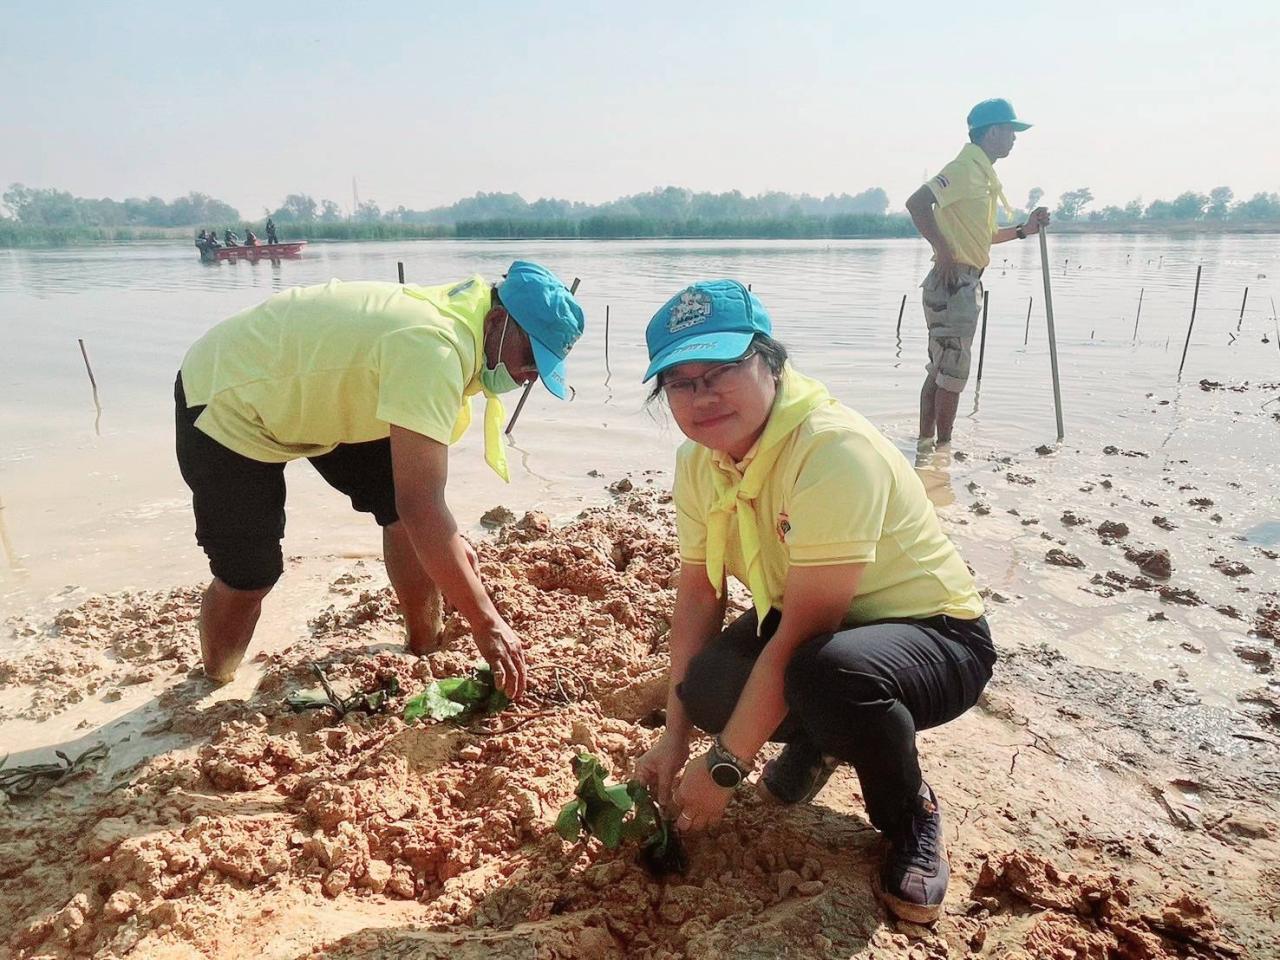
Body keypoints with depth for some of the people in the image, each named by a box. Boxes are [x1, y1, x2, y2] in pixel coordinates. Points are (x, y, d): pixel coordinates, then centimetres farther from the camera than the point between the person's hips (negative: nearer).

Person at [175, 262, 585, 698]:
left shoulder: (456, 320, -7)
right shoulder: (435, 348, -37)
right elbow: (421, 508, -41)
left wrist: (447, 542, -1)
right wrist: (486, 622, -36)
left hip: (306, 388, 8)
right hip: (225, 403, -8)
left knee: (401, 507, -4)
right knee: (248, 576, -7)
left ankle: (427, 650, 12)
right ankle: (213, 688, 24)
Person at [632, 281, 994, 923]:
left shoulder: (835, 450, -31)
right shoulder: (697, 461, -6)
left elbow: (803, 631, -30)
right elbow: (698, 593, -4)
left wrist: (724, 765, -23)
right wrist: (675, 736, -9)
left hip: (936, 636, -6)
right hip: (814, 623, 6)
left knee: (828, 671, -38)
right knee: (705, 687, -22)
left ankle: (911, 822, -4)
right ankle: (817, 740, 14)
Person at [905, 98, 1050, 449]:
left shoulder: (984, 174, 21)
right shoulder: (965, 168, -10)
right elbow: (916, 202, -23)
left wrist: (1026, 229, 15)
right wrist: (943, 250, -23)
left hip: (966, 283, 10)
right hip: (952, 282, -10)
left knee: (940, 370, 12)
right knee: (953, 371, -6)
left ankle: (926, 444, 18)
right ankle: (943, 447, 1)